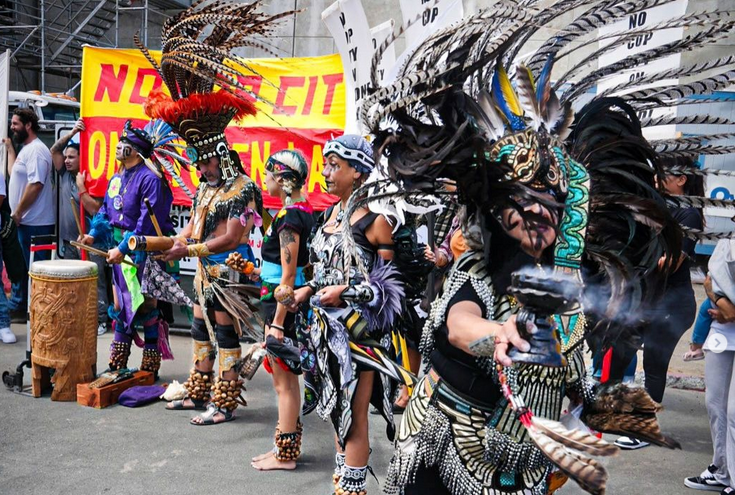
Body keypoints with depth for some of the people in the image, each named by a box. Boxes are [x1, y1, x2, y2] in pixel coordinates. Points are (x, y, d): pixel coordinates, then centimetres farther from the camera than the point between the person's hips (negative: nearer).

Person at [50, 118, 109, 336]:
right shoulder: (64, 175, 8)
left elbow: (95, 210, -17)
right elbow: (54, 150, 5)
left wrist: (81, 187, -17)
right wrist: (72, 133, -3)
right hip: (68, 240, 7)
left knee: (95, 282, -2)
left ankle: (100, 320, 1)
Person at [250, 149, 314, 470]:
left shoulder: (289, 217, -19)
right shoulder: (302, 210, 9)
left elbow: (287, 277, -20)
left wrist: (277, 323, -19)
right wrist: (259, 271, 23)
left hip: (282, 302, -10)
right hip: (283, 299, 10)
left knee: (284, 381, 2)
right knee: (286, 378, 17)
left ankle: (285, 454, 15)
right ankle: (287, 446, 30)